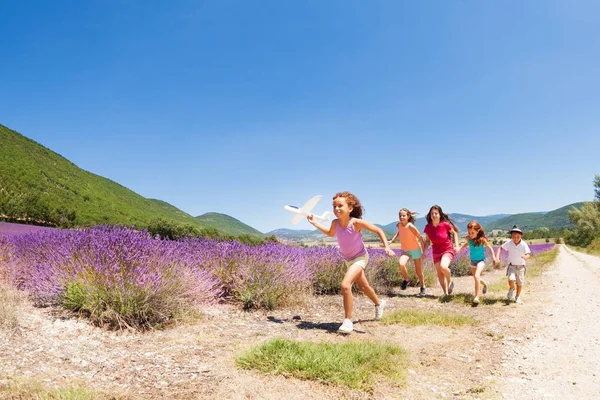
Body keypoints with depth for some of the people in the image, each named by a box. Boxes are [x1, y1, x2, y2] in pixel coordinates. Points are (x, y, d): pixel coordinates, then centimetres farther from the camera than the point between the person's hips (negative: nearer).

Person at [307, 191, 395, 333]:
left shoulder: (356, 222, -30)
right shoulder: (335, 223, -15)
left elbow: (378, 230, -18)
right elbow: (330, 233, 10)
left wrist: (387, 247, -27)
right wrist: (314, 223, 3)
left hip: (360, 258, -6)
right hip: (348, 260, 6)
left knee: (345, 285, -25)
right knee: (363, 286, 24)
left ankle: (348, 320, -12)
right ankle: (379, 303, 54)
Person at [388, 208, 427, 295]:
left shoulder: (410, 226, -24)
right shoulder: (399, 225, -9)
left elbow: (420, 237, -17)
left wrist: (424, 251, -15)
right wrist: (392, 241, 9)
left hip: (416, 250, -3)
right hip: (405, 250, 3)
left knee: (418, 271, 9)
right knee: (401, 264, -27)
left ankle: (423, 287, 33)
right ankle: (406, 279, 1)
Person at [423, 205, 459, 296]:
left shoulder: (445, 224, -18)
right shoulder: (428, 227, -9)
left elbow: (455, 233, 1)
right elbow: (427, 241, 5)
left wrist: (456, 245, -7)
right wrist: (424, 252, -6)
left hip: (448, 250, -4)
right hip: (436, 252, 4)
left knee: (443, 266, -29)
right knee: (440, 274, 5)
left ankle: (450, 282, 0)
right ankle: (446, 293, 21)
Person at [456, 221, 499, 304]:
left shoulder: (482, 239, -21)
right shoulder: (468, 238, -9)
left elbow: (490, 248, -7)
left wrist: (494, 257, -13)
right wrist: (460, 249, 4)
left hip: (481, 260, -6)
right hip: (473, 261, 6)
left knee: (477, 276, -25)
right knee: (476, 278, 22)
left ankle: (476, 296, -21)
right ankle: (484, 284, 55)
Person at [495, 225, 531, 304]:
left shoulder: (524, 244, -16)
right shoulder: (509, 243, -11)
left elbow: (528, 254, -22)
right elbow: (500, 248, 1)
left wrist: (525, 257, -47)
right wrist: (497, 257, -13)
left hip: (520, 266, 0)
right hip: (511, 266, 0)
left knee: (520, 283, 9)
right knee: (511, 279, -22)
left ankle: (518, 296, 32)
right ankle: (511, 289, 11)